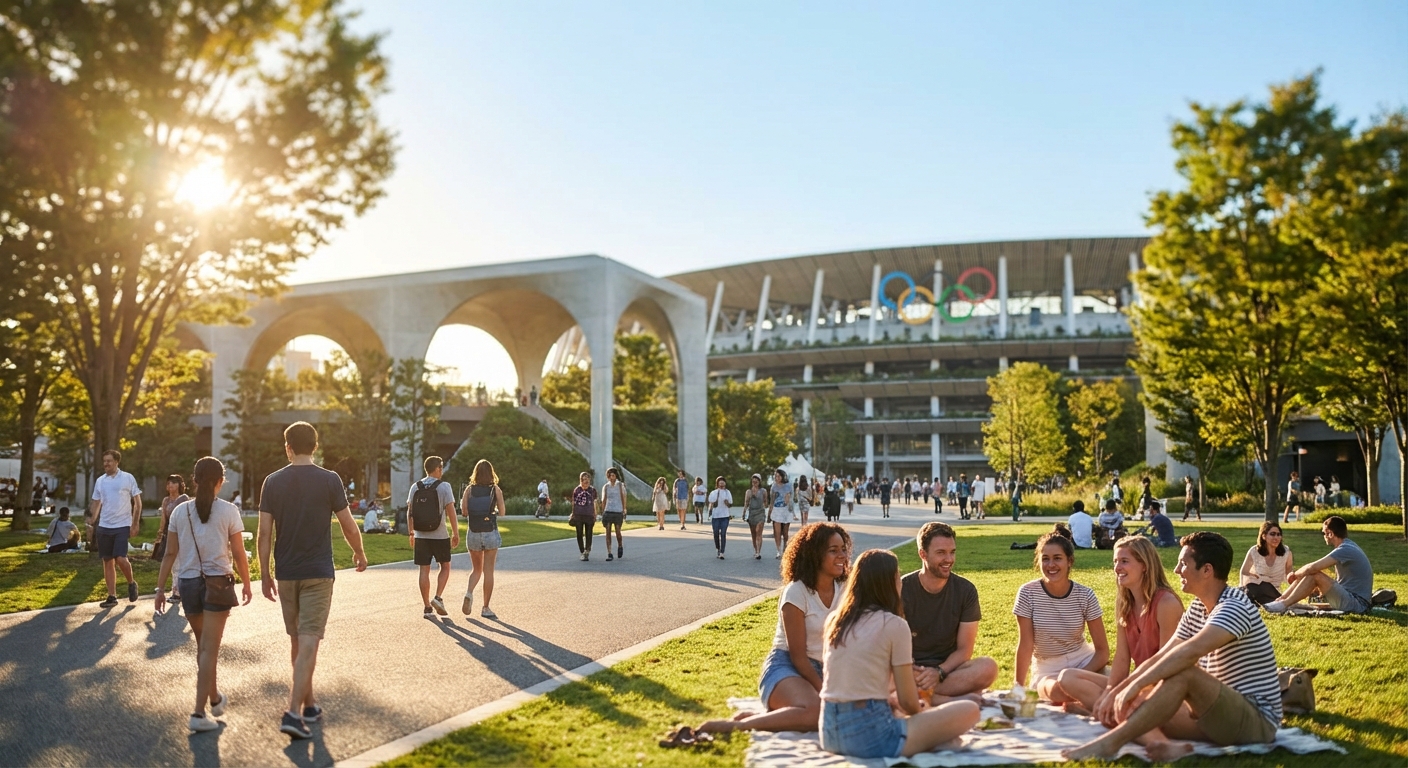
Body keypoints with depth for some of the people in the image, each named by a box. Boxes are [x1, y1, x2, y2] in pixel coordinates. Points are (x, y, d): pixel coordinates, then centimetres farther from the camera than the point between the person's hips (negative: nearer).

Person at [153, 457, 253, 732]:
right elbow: (239, 554, -6)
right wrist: (246, 584, 7)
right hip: (217, 582, -4)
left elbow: (170, 554, 3)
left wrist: (160, 588, 9)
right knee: (209, 648, 0)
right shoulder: (228, 511, -7)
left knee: (203, 645, 20)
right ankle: (198, 712, -4)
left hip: (188, 583, 4)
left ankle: (214, 698, 36)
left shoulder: (180, 511, 3)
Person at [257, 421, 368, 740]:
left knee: (297, 639, 16)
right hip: (318, 573, -3)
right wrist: (360, 554, 14)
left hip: (285, 574, 3)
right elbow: (348, 526, -3)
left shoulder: (273, 482, 0)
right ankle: (293, 712, -13)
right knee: (308, 642, -4)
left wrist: (264, 573, 8)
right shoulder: (329, 480, -8)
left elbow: (265, 532, -1)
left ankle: (309, 704, 28)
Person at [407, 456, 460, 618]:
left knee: (424, 570, 6)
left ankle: (427, 607, 7)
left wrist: (411, 532, 17)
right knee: (445, 567, 13)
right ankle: (438, 597, -3)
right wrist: (456, 534, -4)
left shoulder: (415, 487, 5)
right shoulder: (444, 487, -7)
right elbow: (451, 512, -10)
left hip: (420, 536, 3)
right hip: (440, 535, -3)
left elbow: (409, 512, 7)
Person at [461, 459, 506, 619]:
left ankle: (469, 592, -9)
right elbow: (502, 512, -2)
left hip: (473, 533, 2)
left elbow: (464, 511, -6)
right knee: (488, 571, 5)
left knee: (476, 569, 18)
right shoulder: (496, 490, -5)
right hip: (490, 533, -2)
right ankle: (486, 608, 7)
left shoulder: (469, 489, -1)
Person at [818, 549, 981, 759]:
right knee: (969, 711, 3)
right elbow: (908, 702, -3)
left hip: (829, 734, 6)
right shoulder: (894, 625, -7)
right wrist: (918, 710, 19)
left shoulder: (834, 621, 10)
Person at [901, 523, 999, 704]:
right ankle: (952, 700, -29)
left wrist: (939, 672, -21)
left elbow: (964, 650, -2)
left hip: (948, 668, 2)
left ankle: (918, 695, -31)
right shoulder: (902, 589, -6)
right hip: (909, 670, -2)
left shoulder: (965, 590, 0)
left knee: (988, 667, -28)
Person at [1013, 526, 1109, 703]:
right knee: (1058, 691, -37)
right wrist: (1018, 687, -10)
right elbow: (1025, 645, -10)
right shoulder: (1028, 593, -13)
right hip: (1047, 669, -2)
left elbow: (1102, 650, -6)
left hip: (1083, 661, 2)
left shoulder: (1085, 595, -9)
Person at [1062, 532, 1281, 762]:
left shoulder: (1234, 607, -18)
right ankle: (1165, 745, -37)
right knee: (1129, 708, -5)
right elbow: (1159, 658, 9)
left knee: (1184, 673, -34)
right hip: (1223, 714, 9)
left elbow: (1189, 652, -35)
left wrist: (1136, 686, -33)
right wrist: (1115, 691, -1)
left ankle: (1110, 743, -34)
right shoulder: (1198, 607, 10)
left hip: (1257, 719, -9)